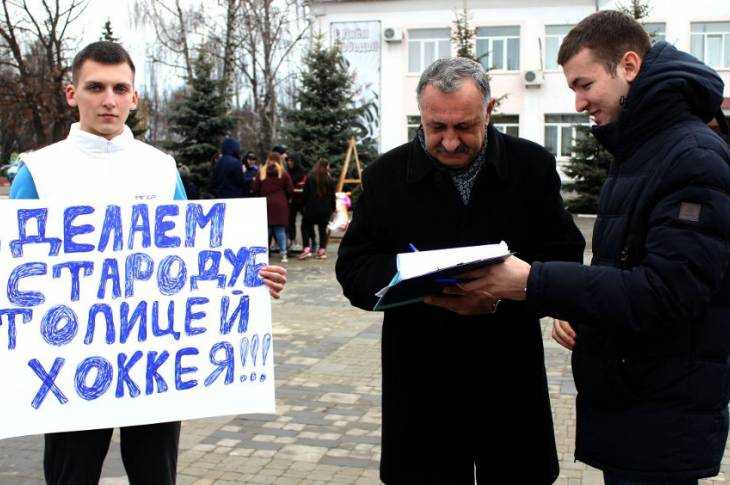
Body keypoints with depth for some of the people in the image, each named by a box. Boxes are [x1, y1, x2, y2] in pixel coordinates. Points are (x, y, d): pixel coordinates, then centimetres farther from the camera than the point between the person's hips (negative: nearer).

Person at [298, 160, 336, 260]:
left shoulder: (310, 178, -1)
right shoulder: (329, 180, 3)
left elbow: (305, 194, -1)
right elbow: (332, 196, 6)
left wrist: (303, 205, 7)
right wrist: (333, 209, 14)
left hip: (311, 208, -2)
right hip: (325, 209, 2)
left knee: (305, 226, 8)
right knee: (323, 229, 9)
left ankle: (307, 249, -5)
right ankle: (322, 250, 6)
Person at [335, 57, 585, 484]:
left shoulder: (533, 165, 1)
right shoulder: (386, 175, 0)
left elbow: (566, 253, 0)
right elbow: (353, 269, -3)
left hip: (511, 377, 1)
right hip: (421, 382, 0)